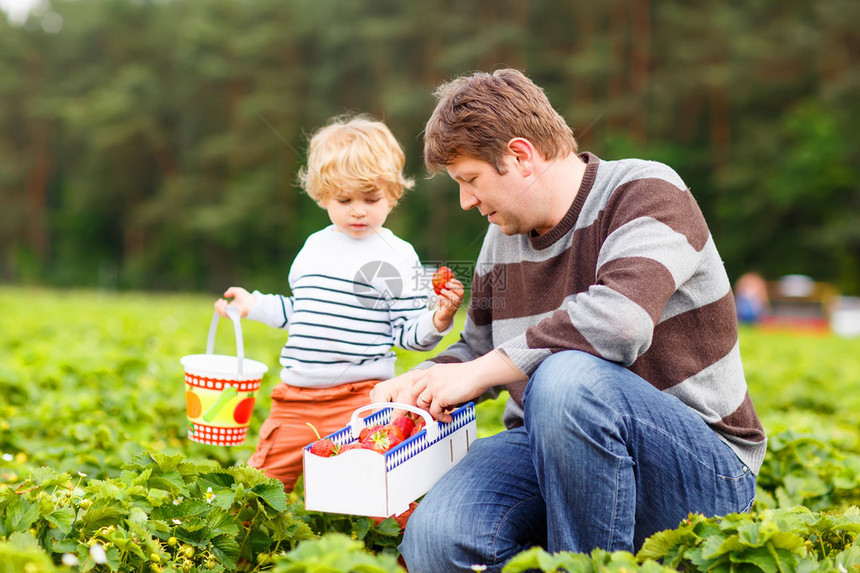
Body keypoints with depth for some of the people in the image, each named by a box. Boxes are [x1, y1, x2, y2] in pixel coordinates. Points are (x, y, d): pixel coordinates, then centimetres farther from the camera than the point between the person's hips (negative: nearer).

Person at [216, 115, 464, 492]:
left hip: (358, 398, -6)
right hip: (295, 396, 6)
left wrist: (438, 320, -24)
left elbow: (409, 333, -6)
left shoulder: (396, 256, -4)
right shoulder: (315, 247, 13)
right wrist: (254, 305, 25)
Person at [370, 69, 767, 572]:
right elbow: (478, 348, 26)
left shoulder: (646, 191, -11)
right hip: (550, 449, 5)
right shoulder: (504, 239, 11)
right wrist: (418, 380, 4)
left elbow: (618, 320, -30)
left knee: (567, 376, -37)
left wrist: (478, 373, -23)